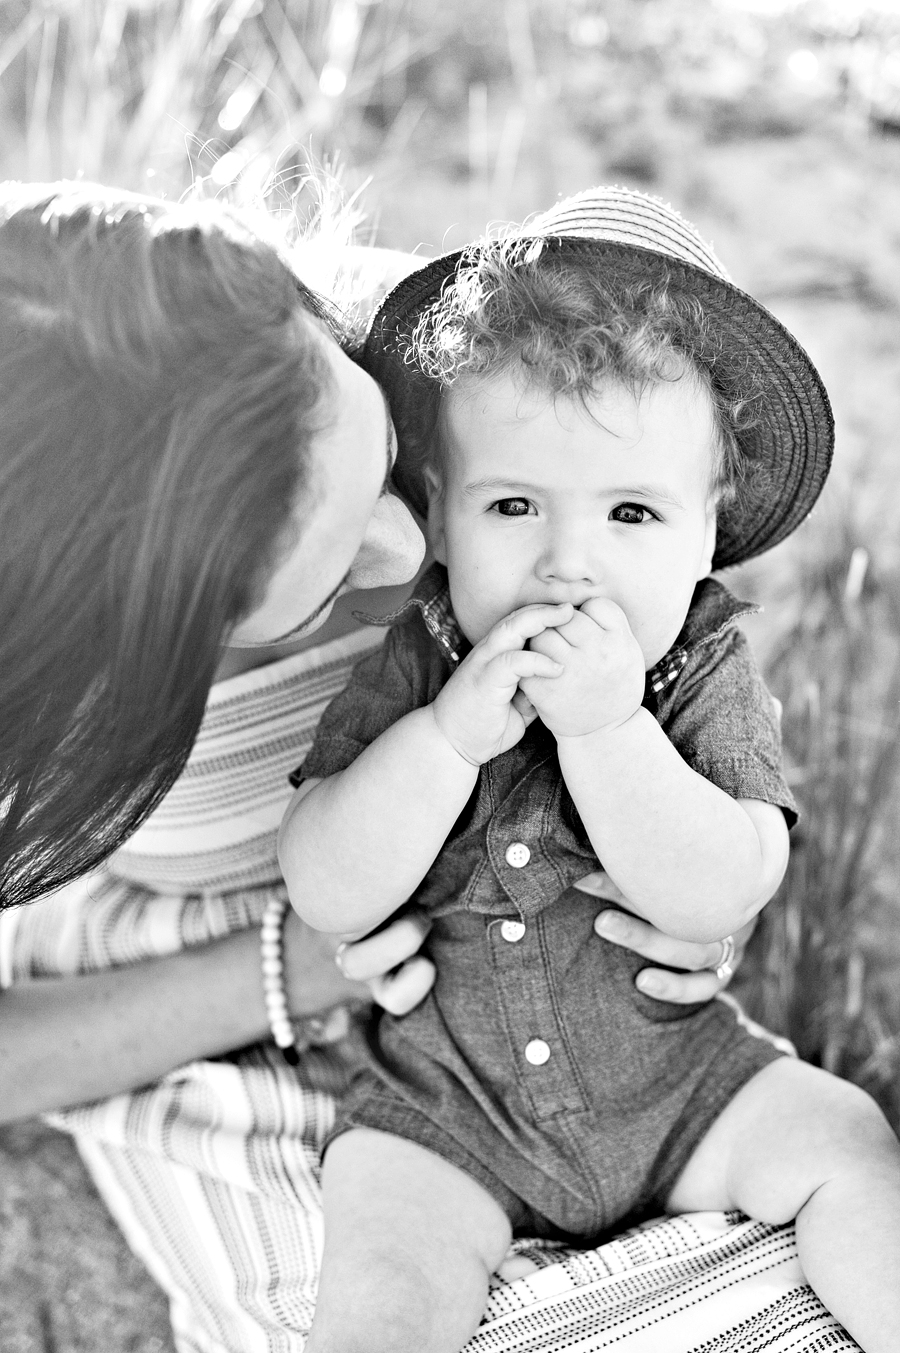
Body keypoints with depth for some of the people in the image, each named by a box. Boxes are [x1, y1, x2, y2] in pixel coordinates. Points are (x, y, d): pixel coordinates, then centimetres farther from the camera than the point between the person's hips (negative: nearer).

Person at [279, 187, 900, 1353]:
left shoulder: (705, 672, -10)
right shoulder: (413, 667, -11)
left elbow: (719, 898, -22)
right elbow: (326, 898, -19)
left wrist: (606, 727, -34)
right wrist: (450, 733, -32)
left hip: (676, 1075, 1)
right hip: (442, 1103, -1)